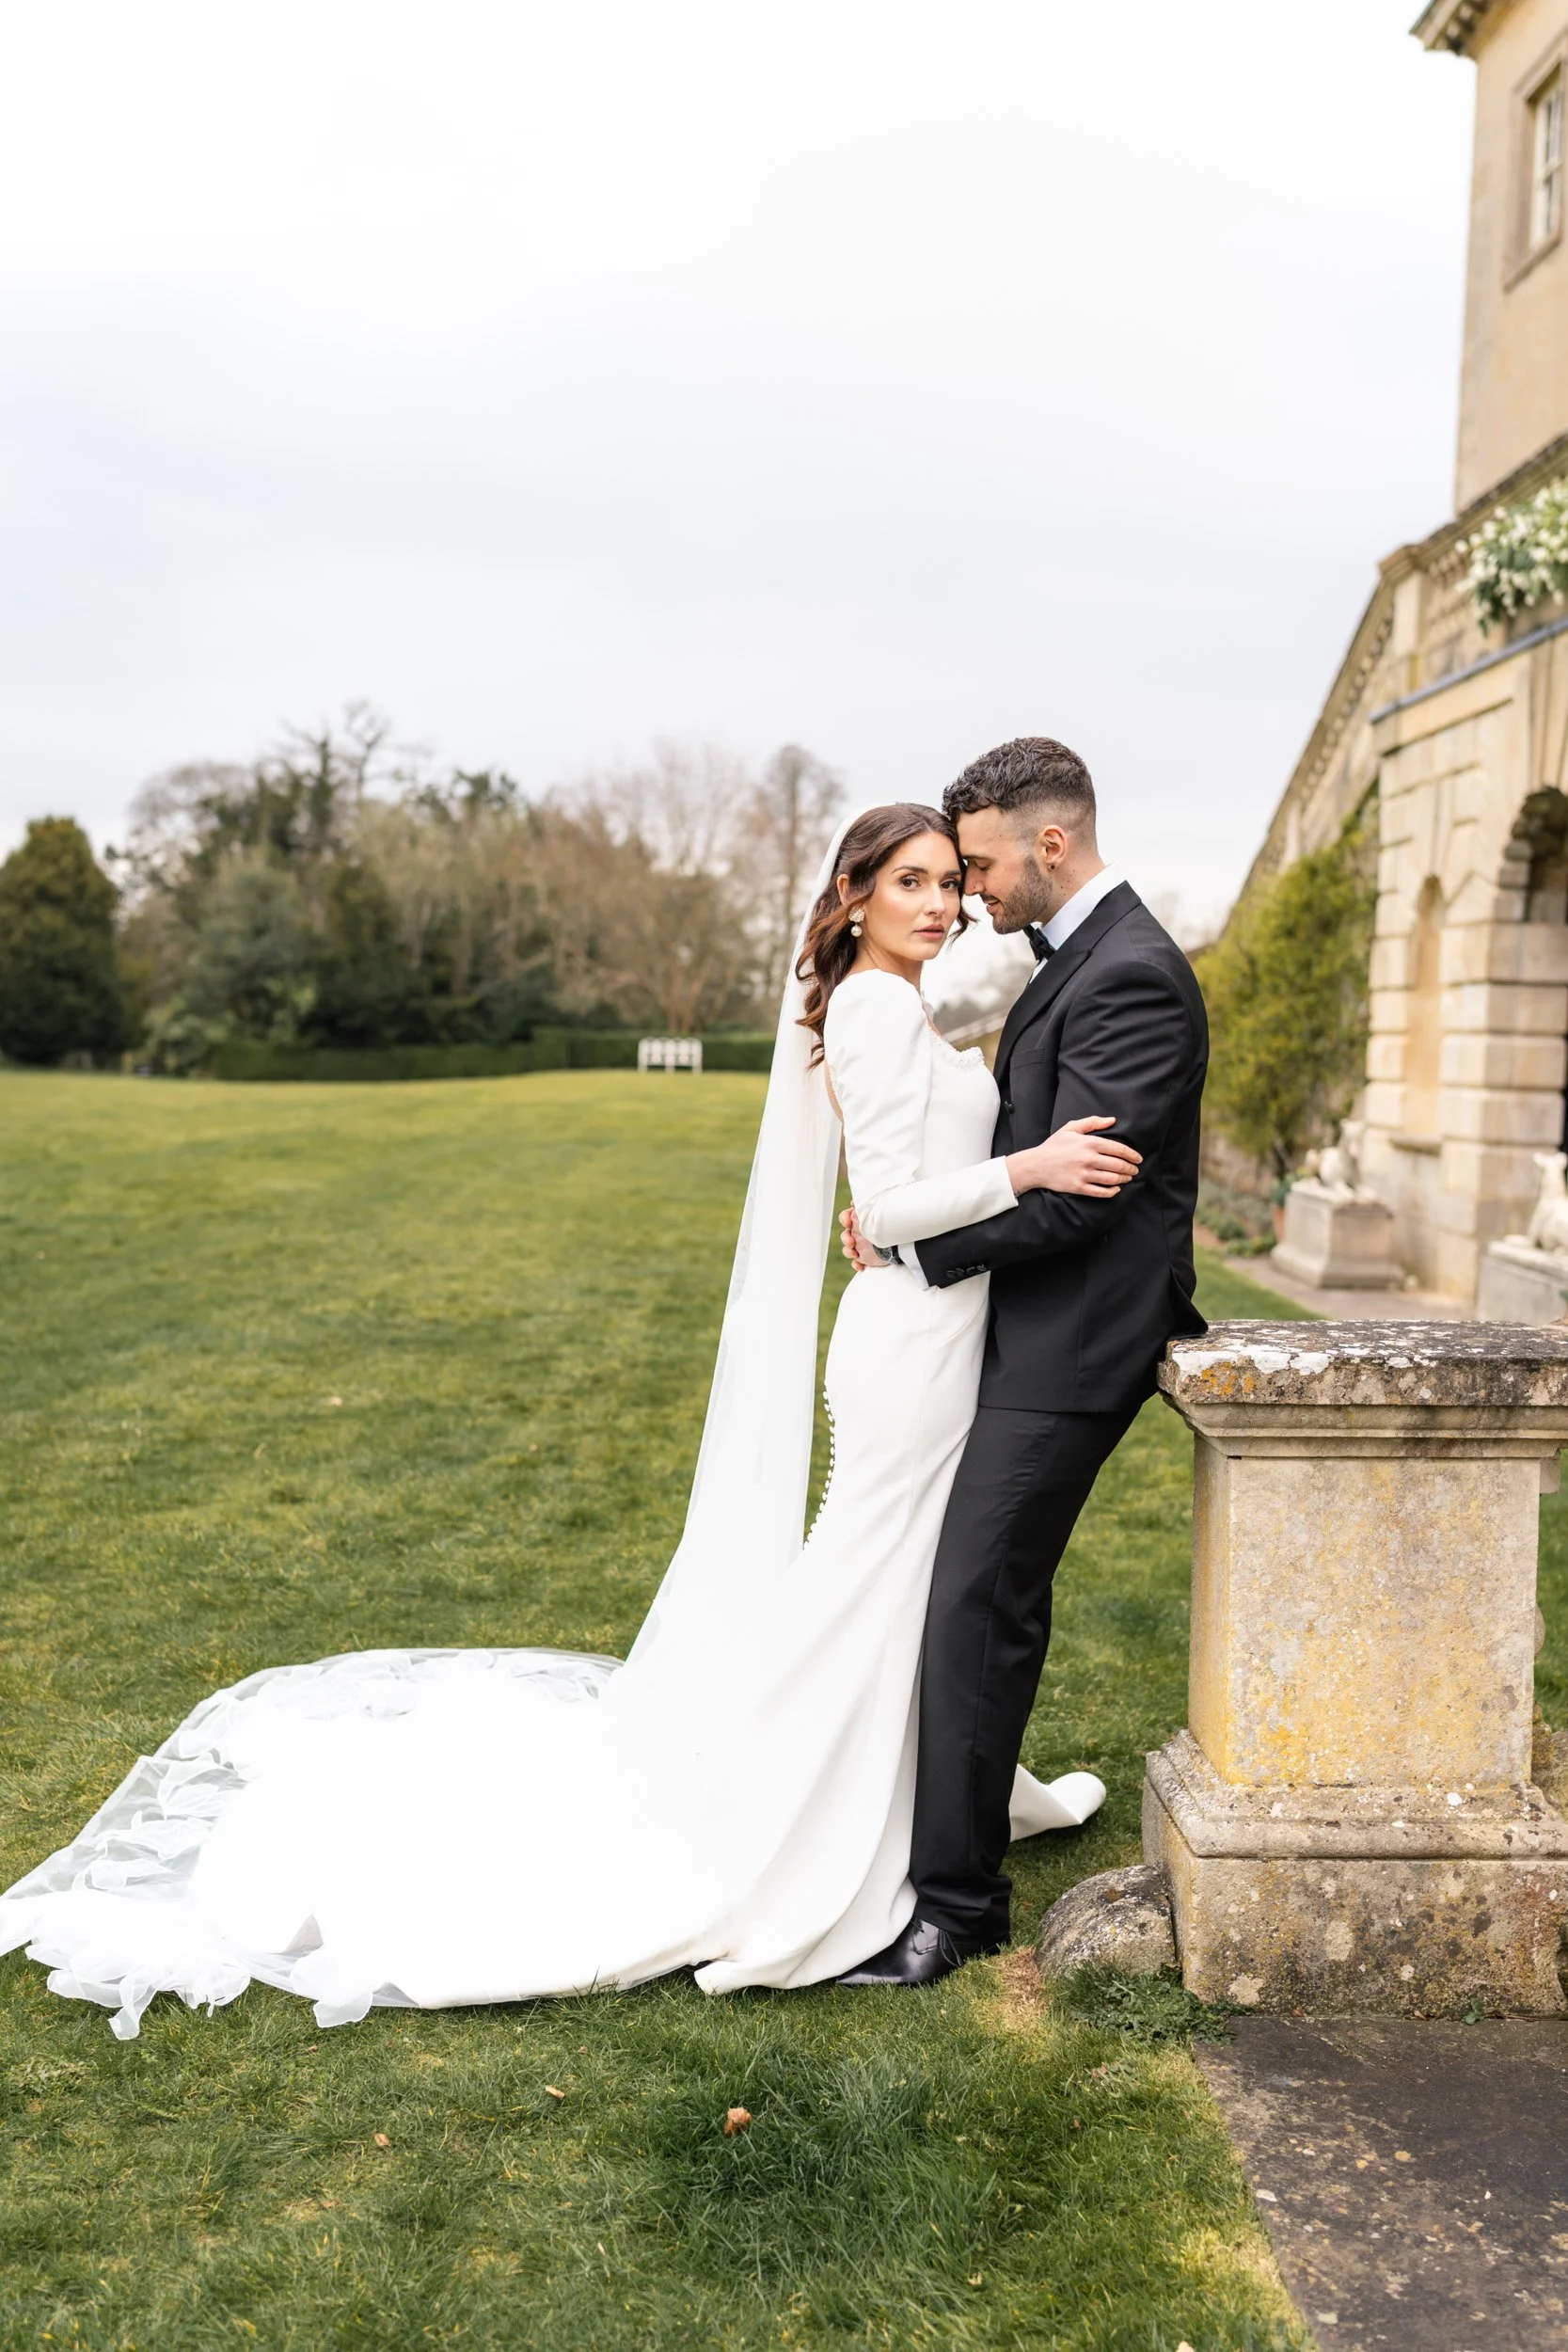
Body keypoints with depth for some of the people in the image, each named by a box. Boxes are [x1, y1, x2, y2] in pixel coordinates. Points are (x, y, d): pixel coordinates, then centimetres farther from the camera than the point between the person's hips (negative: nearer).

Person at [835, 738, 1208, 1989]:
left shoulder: (1128, 975, -19)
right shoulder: (1083, 955, 14)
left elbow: (1067, 1194, -23)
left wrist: (905, 1242, -12)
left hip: (1071, 1343, -10)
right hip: (1040, 1324, 10)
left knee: (977, 1606, -6)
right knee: (986, 1596, 19)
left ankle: (954, 1900, 5)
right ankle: (958, 1829, 35)